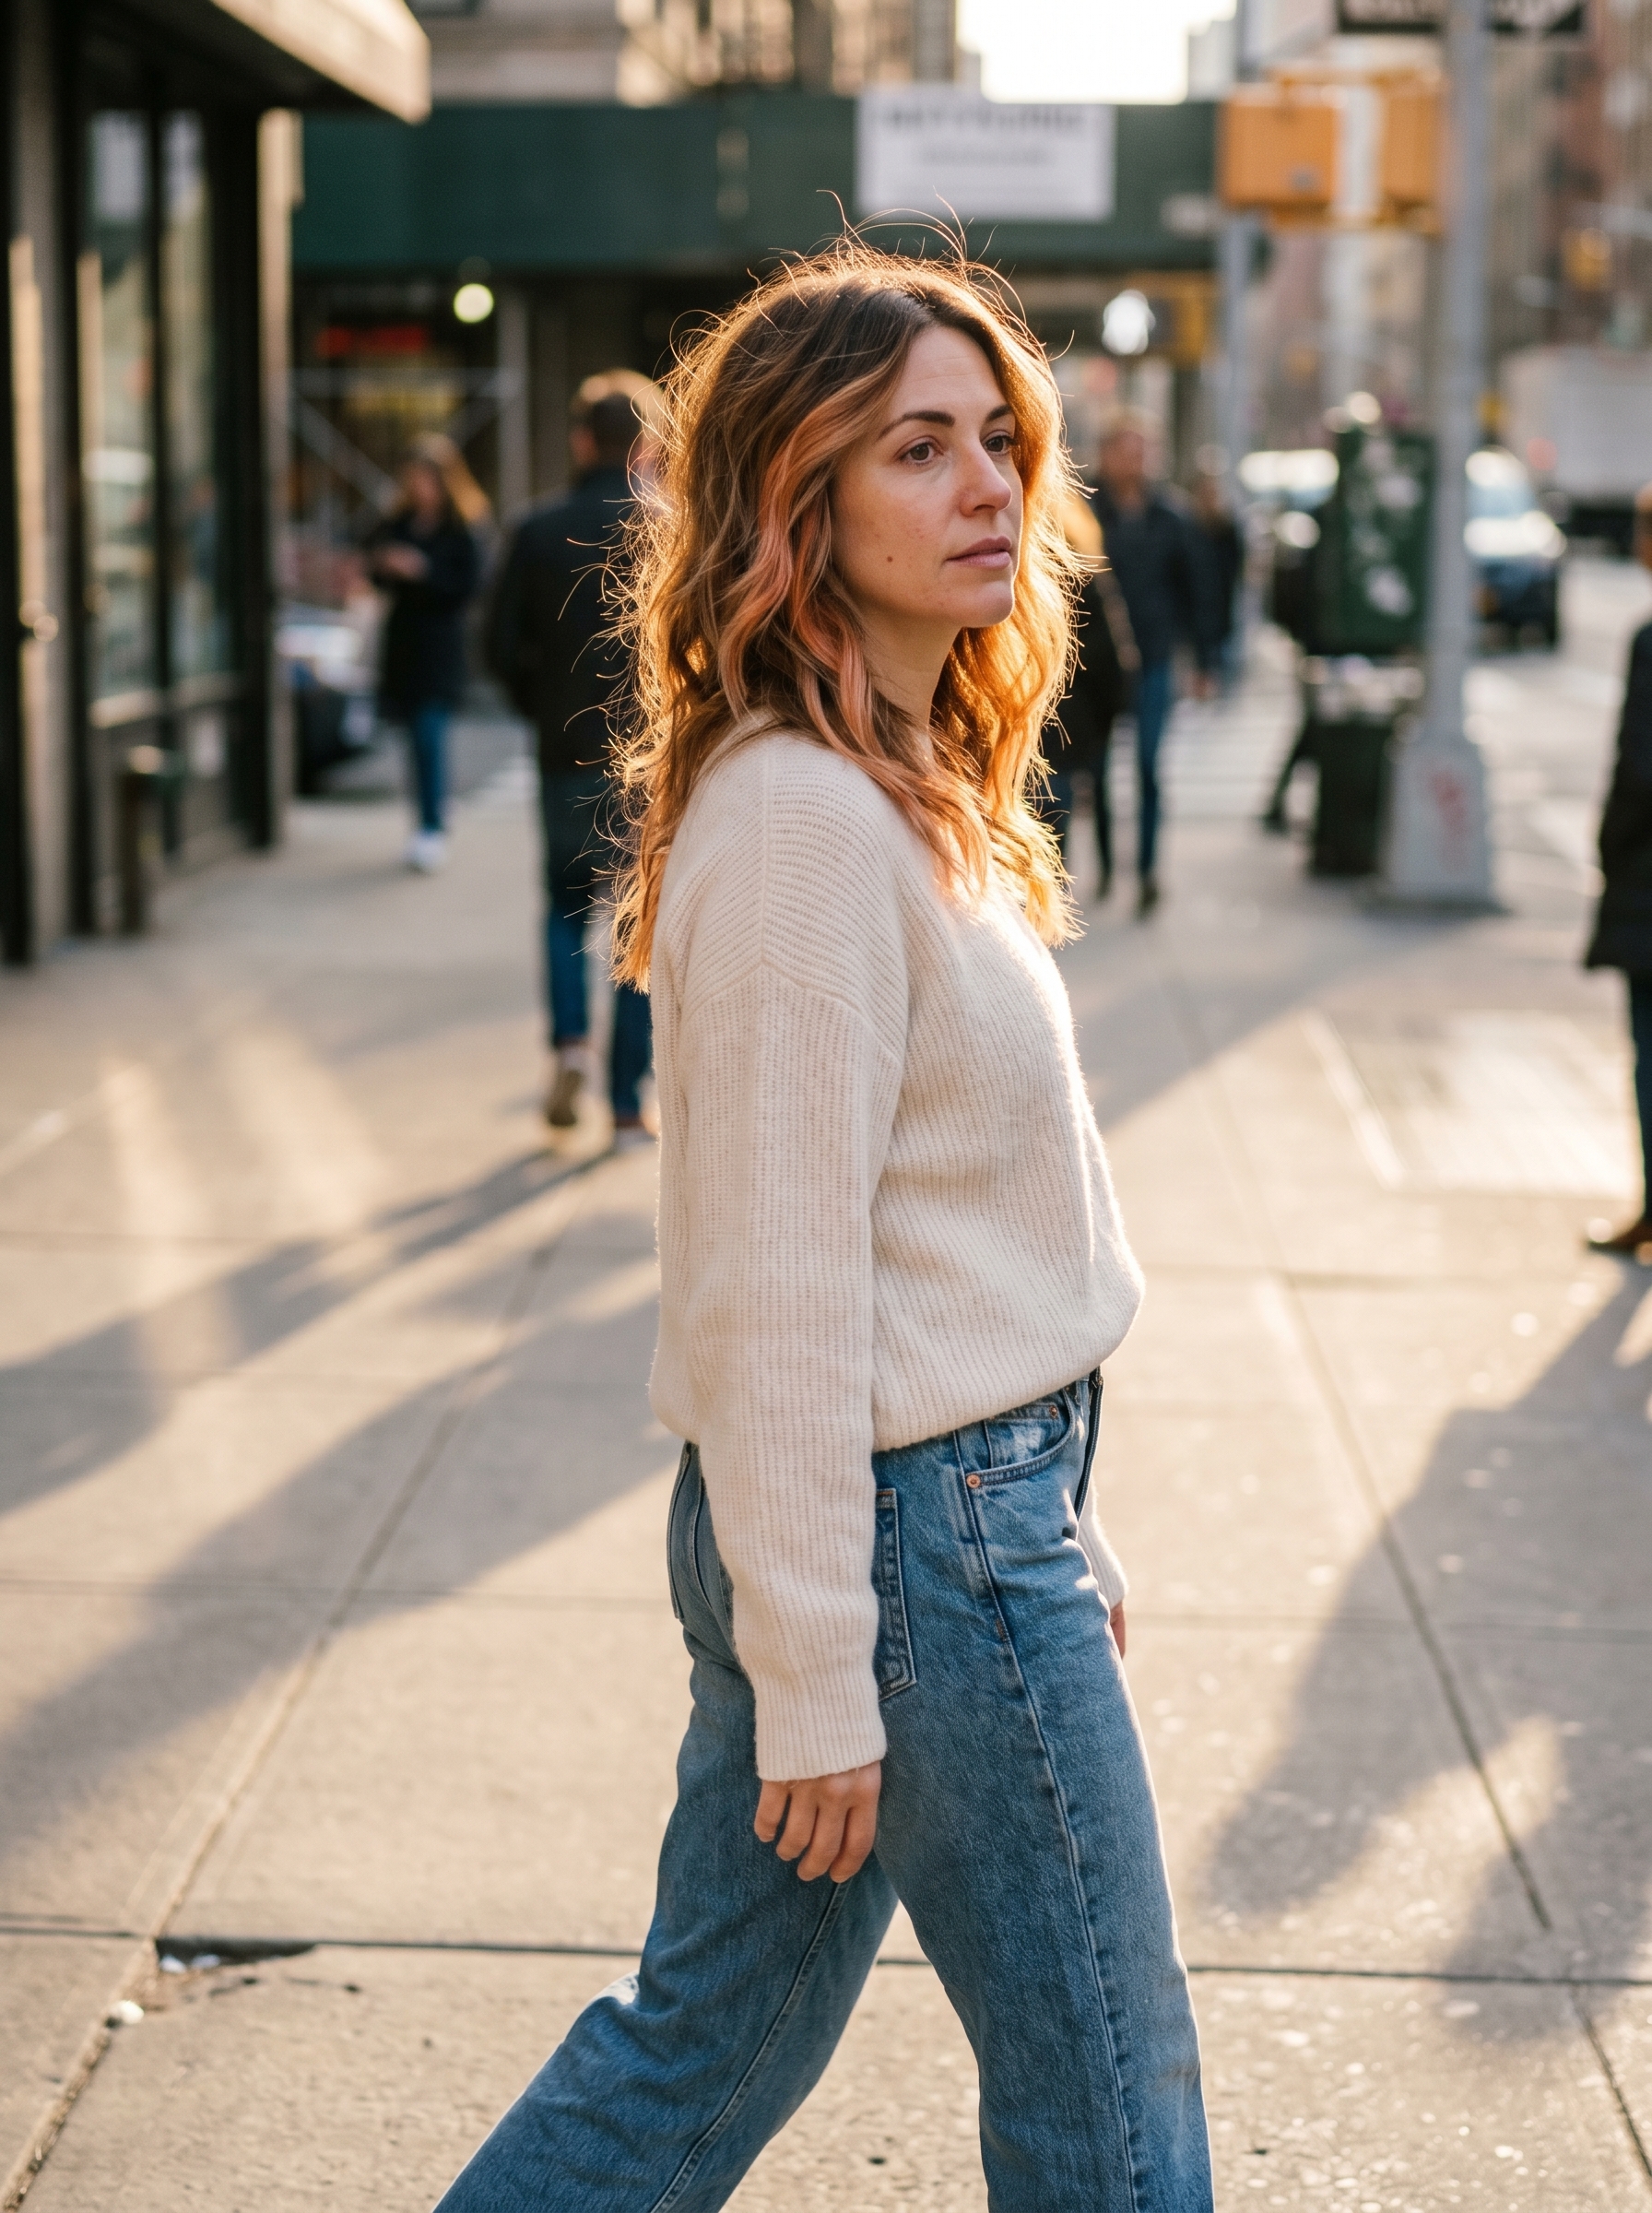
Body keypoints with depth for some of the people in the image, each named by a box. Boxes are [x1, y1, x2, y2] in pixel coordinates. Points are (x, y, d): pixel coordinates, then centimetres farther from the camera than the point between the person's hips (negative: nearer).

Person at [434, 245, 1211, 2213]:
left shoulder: (902, 789, 11)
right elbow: (778, 1279, -21)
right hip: (915, 1532, -9)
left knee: (706, 2048, 19)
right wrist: (814, 1676, -19)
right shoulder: (800, 817, -20)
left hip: (969, 1493, 9)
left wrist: (1048, 1518, 18)